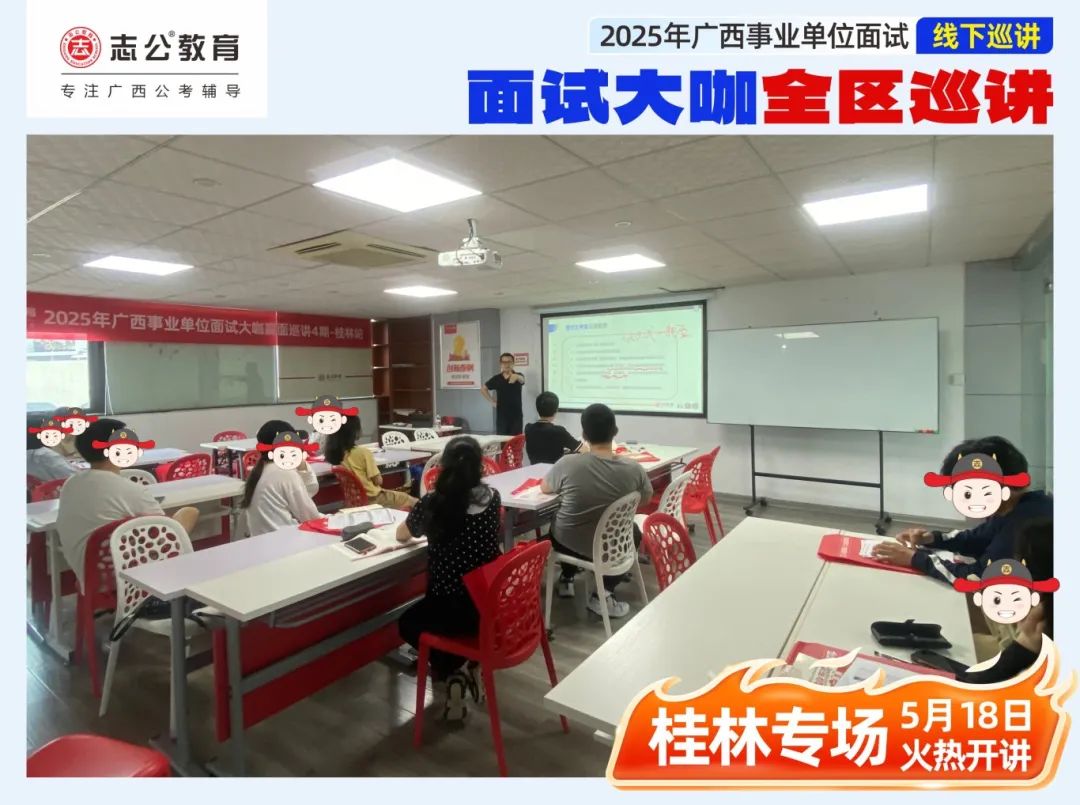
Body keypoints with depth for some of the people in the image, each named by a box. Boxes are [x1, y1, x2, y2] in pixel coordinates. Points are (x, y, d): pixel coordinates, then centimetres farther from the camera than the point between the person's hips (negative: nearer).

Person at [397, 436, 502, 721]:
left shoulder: (433, 501, -16)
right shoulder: (492, 497, -5)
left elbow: (402, 535, 5)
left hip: (452, 610, -4)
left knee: (408, 623, 29)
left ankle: (450, 673, 11)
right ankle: (466, 667, 18)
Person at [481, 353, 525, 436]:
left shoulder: (518, 376, -4)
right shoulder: (496, 378, 3)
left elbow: (522, 380, -29)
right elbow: (483, 389, 15)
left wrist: (516, 376, -53)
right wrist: (492, 401, 6)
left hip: (516, 415, -1)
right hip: (502, 415, 2)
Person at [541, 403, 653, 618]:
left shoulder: (568, 463, -23)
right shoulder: (634, 469, -19)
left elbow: (544, 488, -2)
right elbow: (647, 498, 3)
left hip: (568, 543, 1)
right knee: (633, 532, 32)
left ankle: (567, 580, 40)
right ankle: (604, 594, 20)